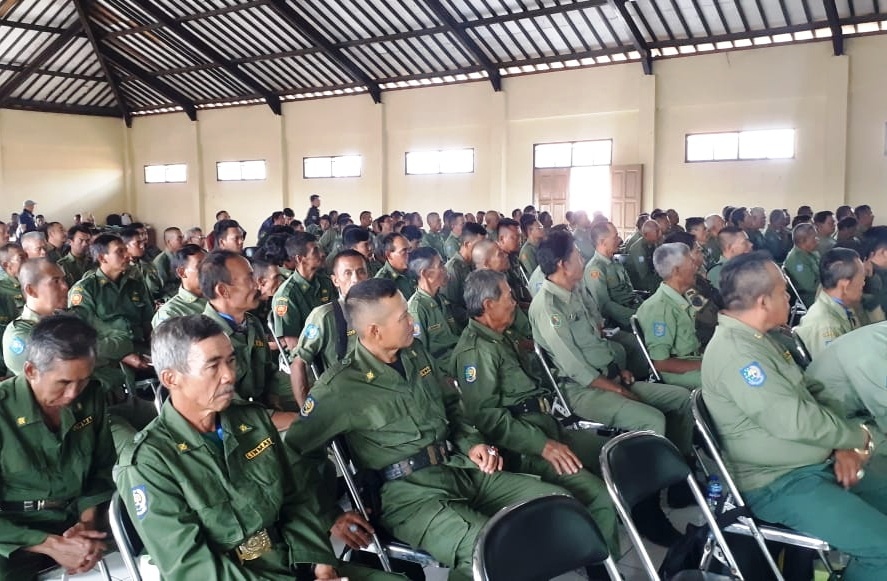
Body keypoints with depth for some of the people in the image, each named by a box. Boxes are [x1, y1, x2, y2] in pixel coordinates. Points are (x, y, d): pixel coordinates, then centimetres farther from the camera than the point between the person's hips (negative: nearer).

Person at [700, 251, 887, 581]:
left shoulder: (758, 338, 8)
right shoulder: (734, 351, -25)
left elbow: (805, 395, 13)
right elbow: (794, 420, -28)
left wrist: (843, 444, -3)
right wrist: (858, 436, -11)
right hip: (779, 483, -10)